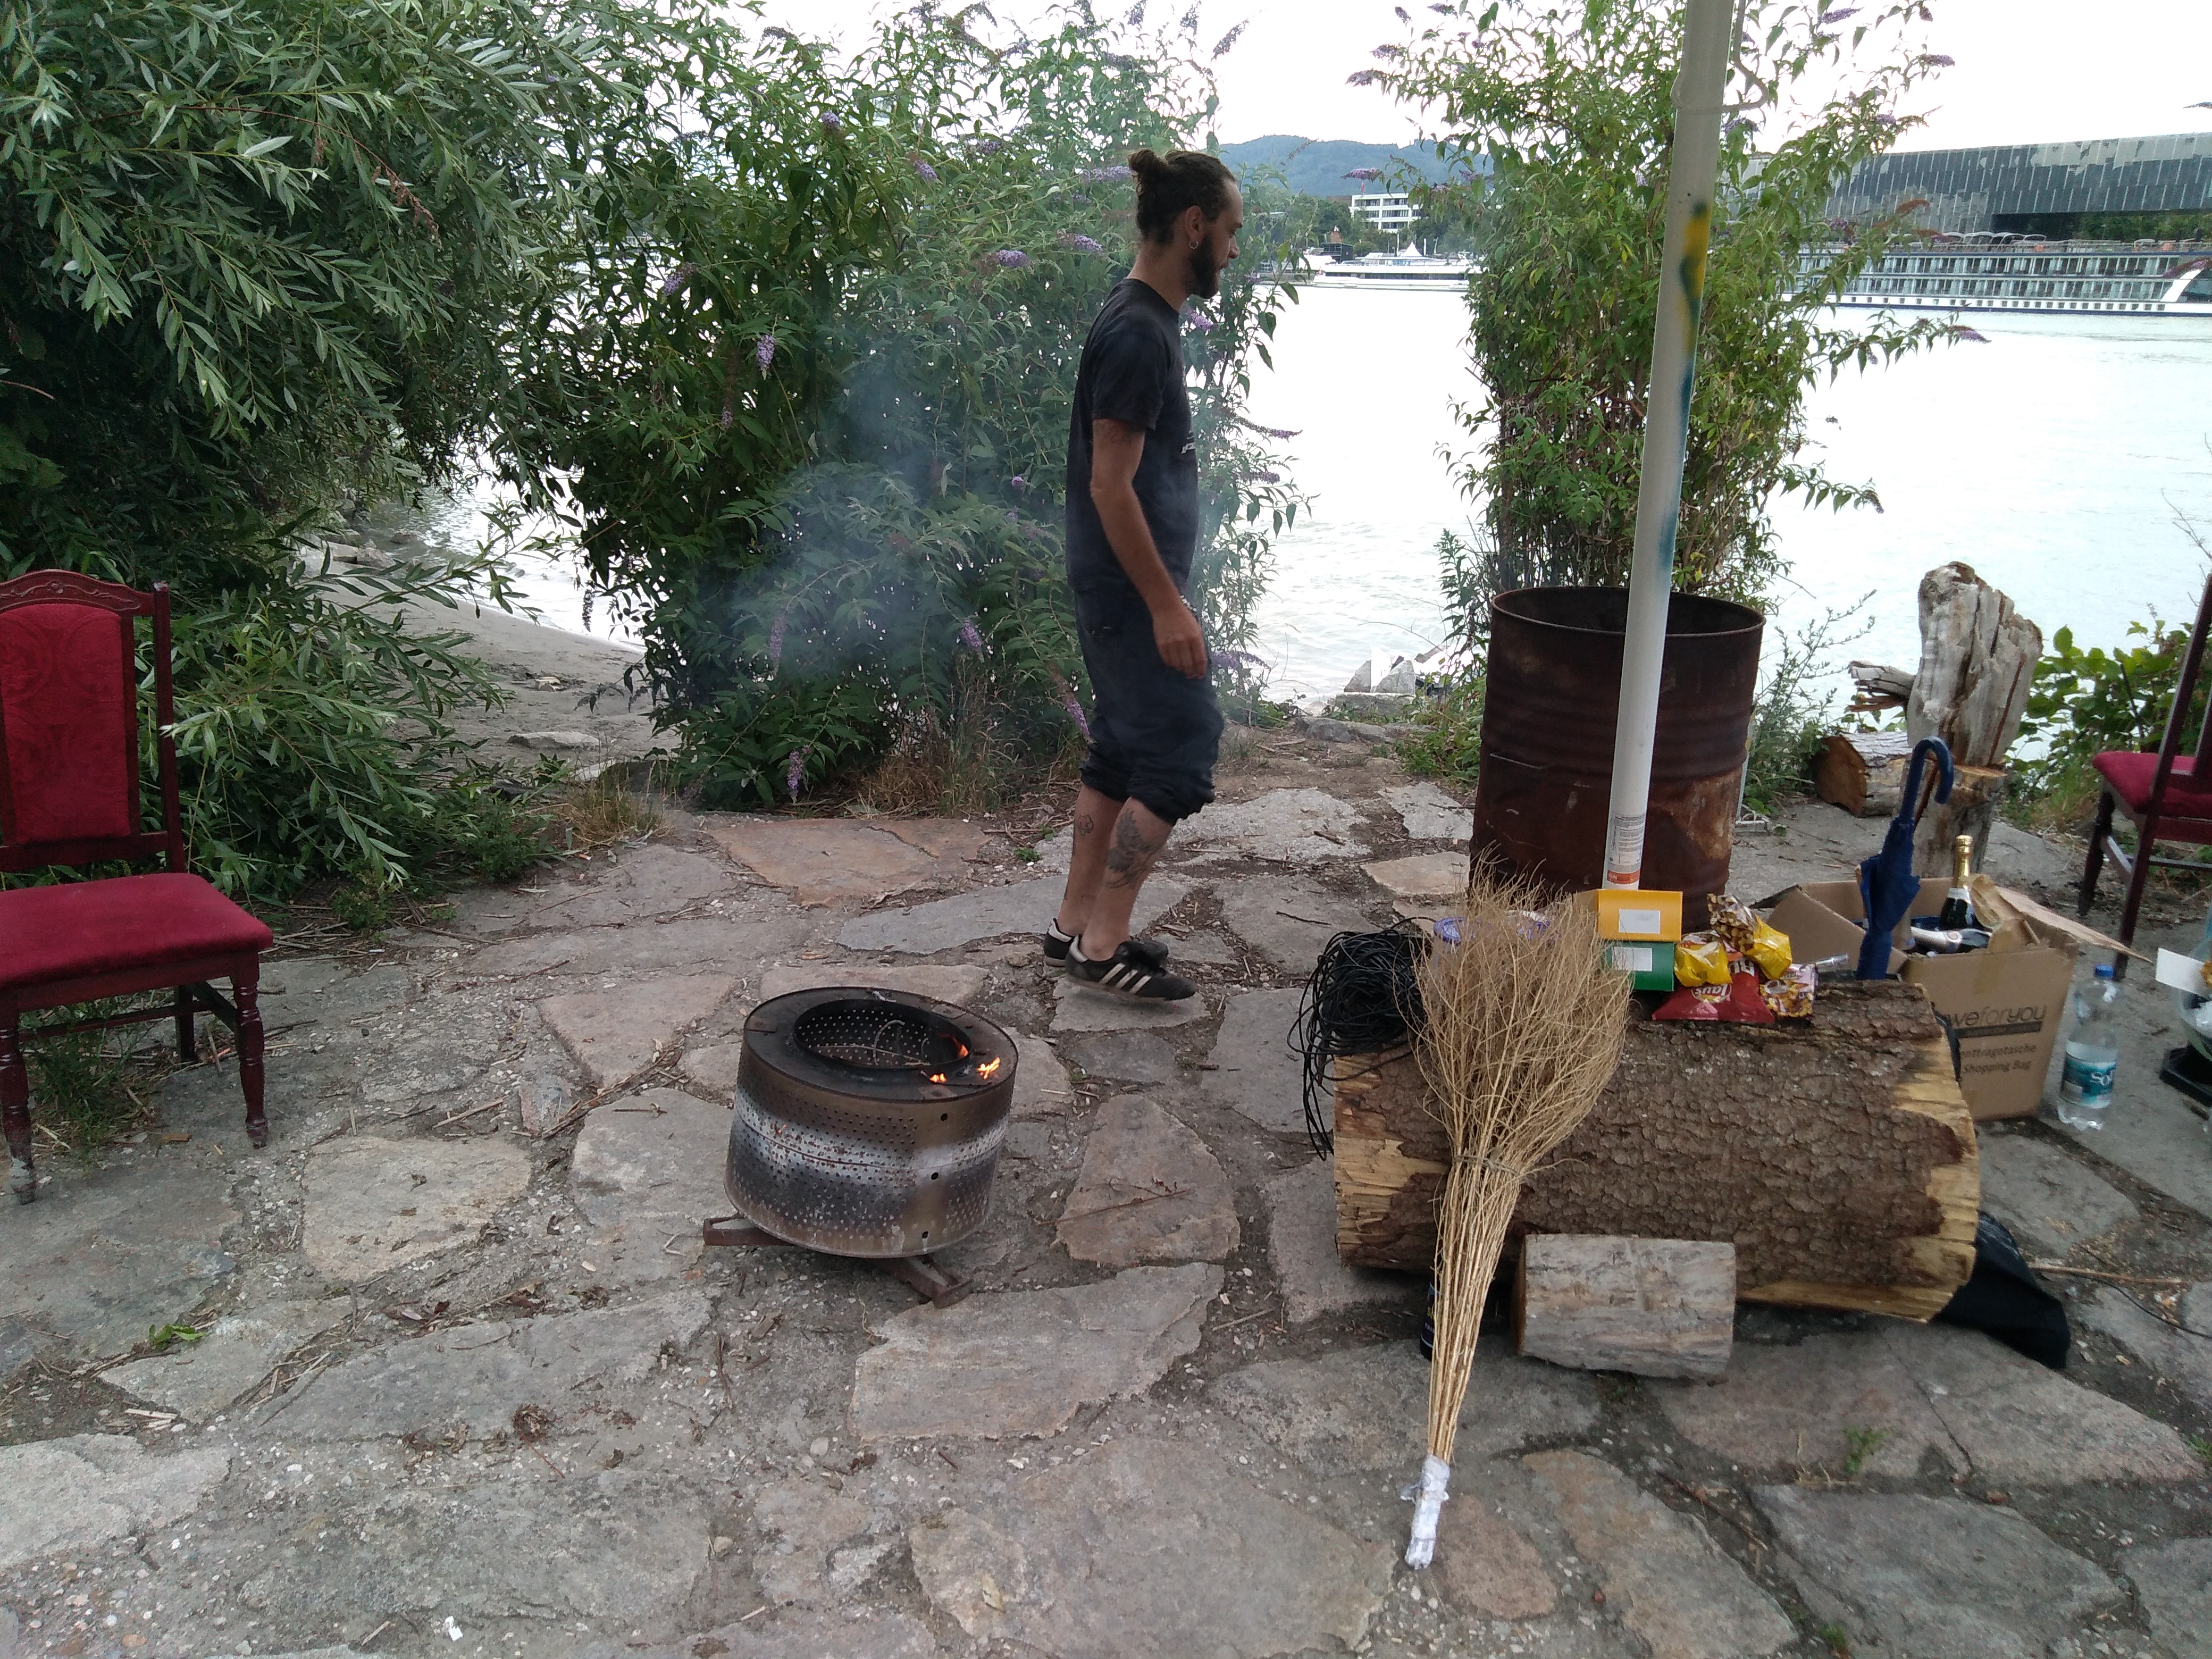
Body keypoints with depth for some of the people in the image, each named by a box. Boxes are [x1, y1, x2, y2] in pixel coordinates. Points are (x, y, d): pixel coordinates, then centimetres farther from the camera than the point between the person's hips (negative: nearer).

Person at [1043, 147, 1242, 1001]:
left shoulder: (1143, 320, 12)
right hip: (1132, 588, -10)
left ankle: (1077, 923, 24)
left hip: (1120, 586, 10)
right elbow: (1111, 487, -22)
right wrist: (1167, 605, -21)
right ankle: (1102, 943, 3)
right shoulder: (1138, 334, -19)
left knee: (1120, 751, 15)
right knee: (1180, 754, -5)